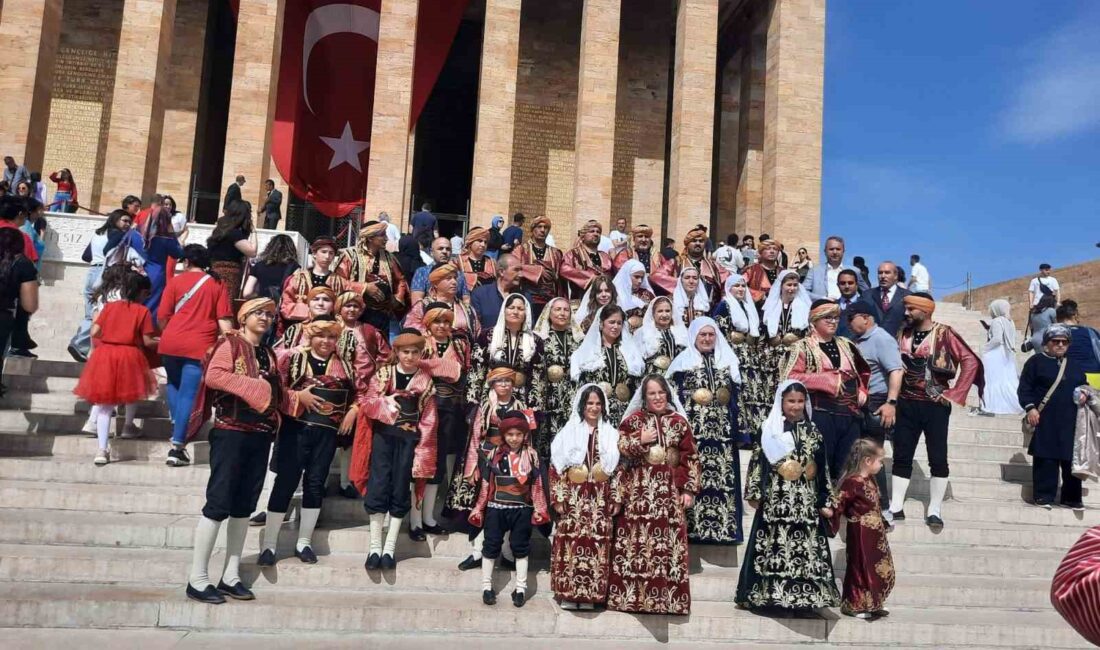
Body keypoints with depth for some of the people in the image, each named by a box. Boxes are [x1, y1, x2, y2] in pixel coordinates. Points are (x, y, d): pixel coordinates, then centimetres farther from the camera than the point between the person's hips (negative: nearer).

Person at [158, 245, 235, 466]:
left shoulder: (176, 281, 6)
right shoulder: (217, 285, 7)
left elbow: (162, 316, 3)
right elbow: (224, 320, -2)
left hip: (171, 343, 1)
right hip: (200, 347, -1)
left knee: (174, 385, 26)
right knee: (188, 394, 0)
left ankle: (177, 430, 18)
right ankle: (177, 447, -4)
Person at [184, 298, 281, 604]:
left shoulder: (268, 353, 17)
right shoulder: (231, 343, -4)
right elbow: (213, 375, -20)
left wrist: (275, 411, 2)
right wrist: (252, 386, -18)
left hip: (260, 435, 7)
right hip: (231, 432, -7)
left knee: (244, 506, 9)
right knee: (219, 503, -6)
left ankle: (230, 576, 17)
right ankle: (197, 579, 2)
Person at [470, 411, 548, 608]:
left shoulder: (531, 455, -2)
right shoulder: (494, 454, -2)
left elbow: (537, 484, 1)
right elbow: (485, 482, 1)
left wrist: (539, 509, -2)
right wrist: (479, 508, 2)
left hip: (522, 509, 0)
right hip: (496, 508, 0)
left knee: (520, 547, 9)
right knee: (491, 546, 8)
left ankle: (520, 588, 19)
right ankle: (487, 586, 19)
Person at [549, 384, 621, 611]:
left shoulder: (611, 435, 10)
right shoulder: (569, 432, 3)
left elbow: (617, 469, 8)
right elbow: (556, 466, 0)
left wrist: (616, 499, 1)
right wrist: (558, 497, -7)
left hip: (600, 499, 2)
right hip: (574, 497, -1)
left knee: (596, 545, 0)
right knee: (571, 543, -4)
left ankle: (590, 595, 8)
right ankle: (568, 595, 4)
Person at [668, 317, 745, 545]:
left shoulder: (728, 361, 14)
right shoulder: (683, 362, 5)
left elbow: (739, 396, 13)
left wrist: (740, 431, 8)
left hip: (723, 433, 3)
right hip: (692, 431, -3)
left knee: (724, 480, 1)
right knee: (693, 481, -6)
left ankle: (724, 526, 7)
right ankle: (692, 526, -1)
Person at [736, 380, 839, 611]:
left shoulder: (813, 432, 12)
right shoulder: (769, 430, 2)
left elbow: (822, 470, 13)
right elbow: (757, 462, 0)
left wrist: (825, 501, 9)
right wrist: (754, 493, -6)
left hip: (806, 502, 3)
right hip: (776, 501, -3)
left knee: (807, 547, 0)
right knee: (775, 547, -5)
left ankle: (803, 597, 6)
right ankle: (772, 593, 0)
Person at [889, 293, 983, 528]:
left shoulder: (944, 333, -7)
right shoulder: (903, 334, 6)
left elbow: (971, 361, -12)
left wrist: (954, 394, -13)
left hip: (935, 405, -4)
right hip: (906, 404, 4)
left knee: (937, 458, 1)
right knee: (901, 456, 5)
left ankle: (934, 511, 8)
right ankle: (896, 507, 11)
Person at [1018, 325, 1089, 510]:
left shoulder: (1075, 366, 18)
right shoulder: (1036, 362, 3)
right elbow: (1024, 387, -2)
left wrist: (1084, 394, 2)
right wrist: (1030, 407, -13)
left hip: (1070, 421, 5)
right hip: (1045, 420, -5)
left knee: (1071, 459, 5)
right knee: (1045, 458, -4)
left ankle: (1071, 498, 14)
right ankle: (1044, 496, 2)